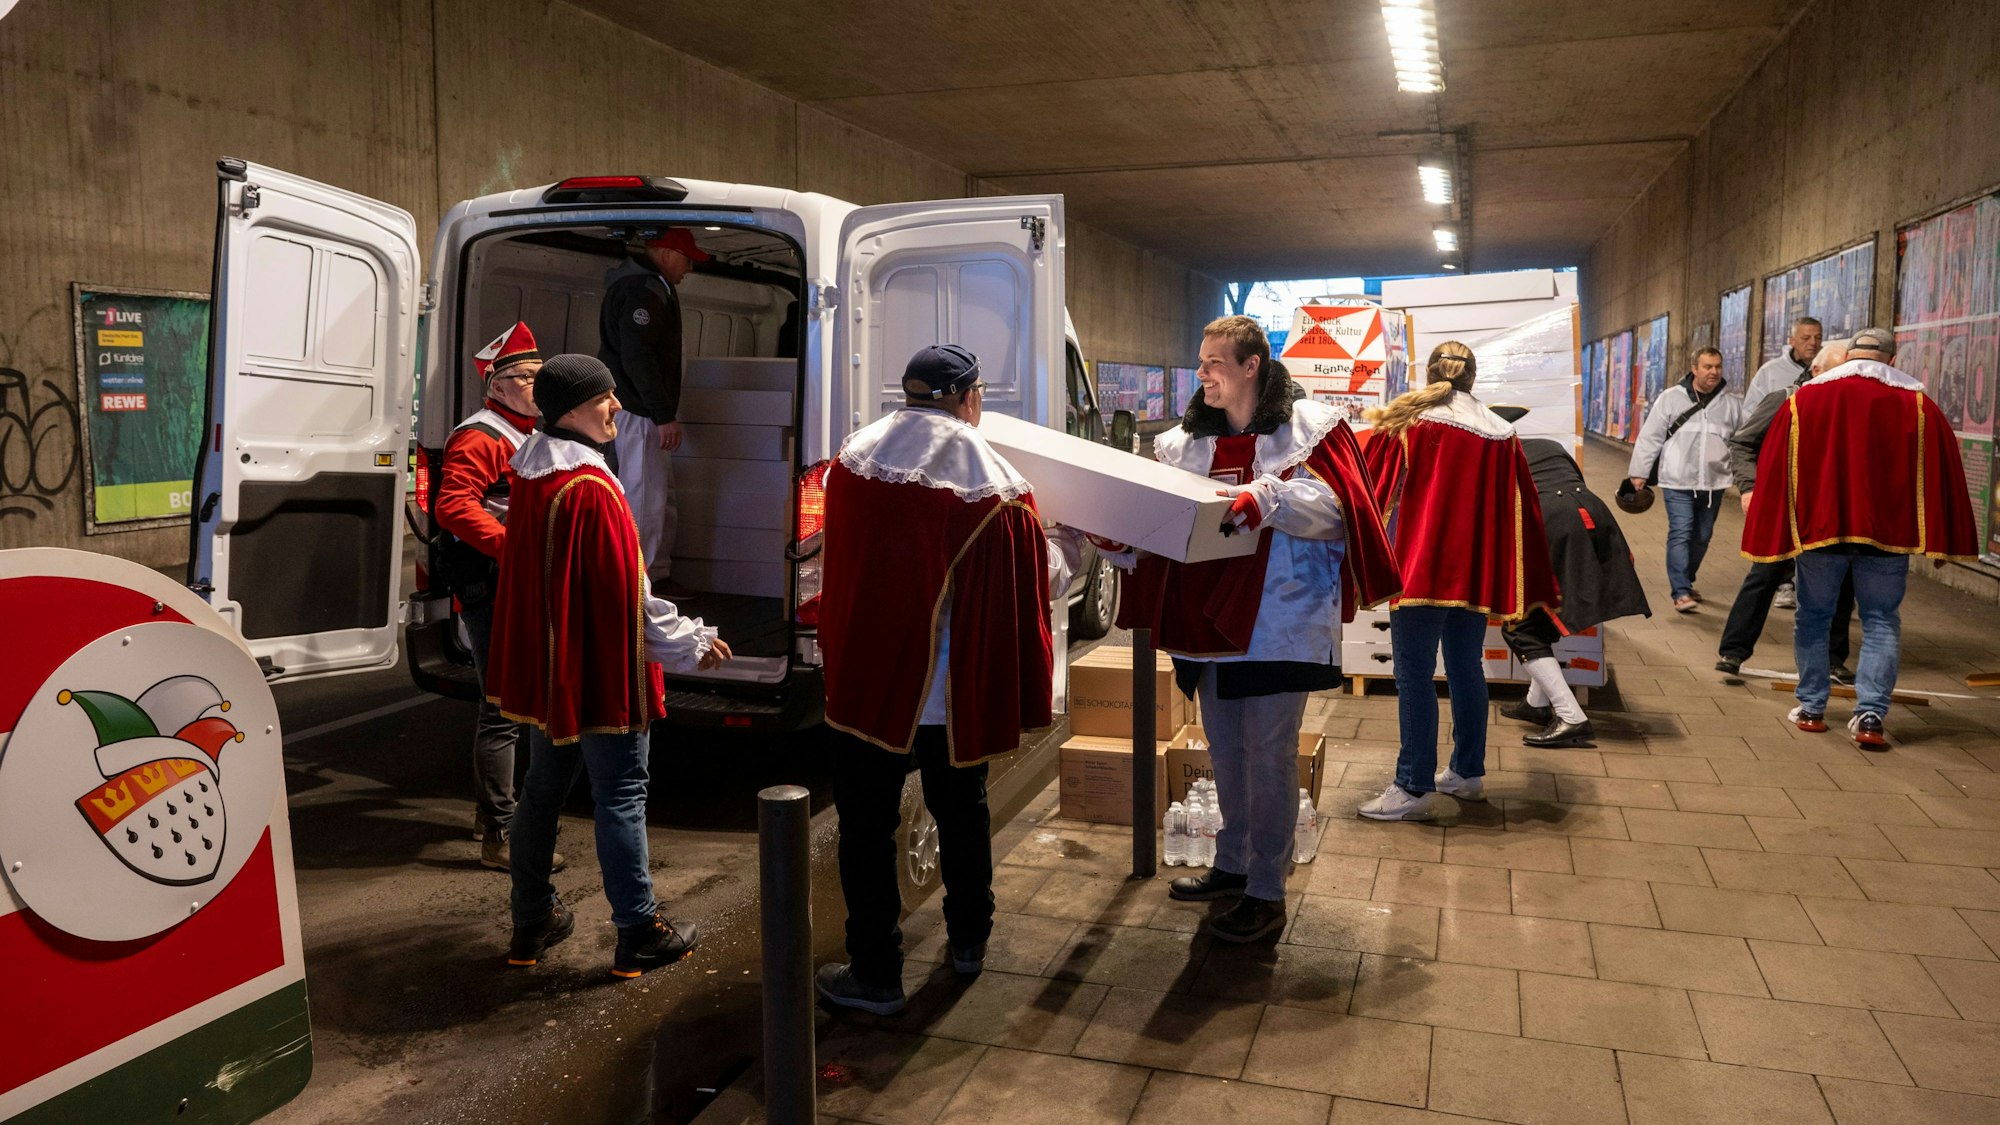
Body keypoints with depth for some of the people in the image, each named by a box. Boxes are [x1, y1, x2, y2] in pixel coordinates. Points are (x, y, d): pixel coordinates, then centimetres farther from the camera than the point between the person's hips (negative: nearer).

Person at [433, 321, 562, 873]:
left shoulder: (527, 435, 19)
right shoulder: (479, 438, -13)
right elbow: (453, 506, -27)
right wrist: (511, 544, -36)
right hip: (491, 587, -11)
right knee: (504, 708, -10)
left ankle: (489, 811, 35)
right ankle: (500, 836, -5)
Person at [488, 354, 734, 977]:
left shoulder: (530, 476, 7)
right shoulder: (592, 488, -21)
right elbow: (626, 593, -20)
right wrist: (691, 643, -9)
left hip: (545, 668, 9)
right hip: (602, 669, -9)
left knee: (544, 787, 17)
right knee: (621, 795, 0)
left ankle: (533, 923, 28)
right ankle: (638, 933, 9)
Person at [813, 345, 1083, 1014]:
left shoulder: (853, 460, -6)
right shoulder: (994, 485, -11)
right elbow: (1043, 577, -2)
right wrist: (1070, 542, 19)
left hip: (868, 681, 0)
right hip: (958, 692, 1)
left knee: (867, 822, 9)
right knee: (962, 813, 20)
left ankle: (875, 975, 15)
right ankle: (968, 940, 36)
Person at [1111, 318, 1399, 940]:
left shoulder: (1307, 427, -4)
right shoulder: (1187, 440, 11)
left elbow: (1333, 507, -15)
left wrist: (1267, 497, -30)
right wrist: (1118, 536, -12)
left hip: (1281, 617, -6)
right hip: (1210, 612, 6)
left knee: (1268, 753, 0)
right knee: (1224, 747, 16)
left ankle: (1267, 891, 13)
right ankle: (1232, 864, 34)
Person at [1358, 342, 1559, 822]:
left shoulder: (1405, 425, -6)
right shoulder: (1501, 435, 5)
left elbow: (1371, 491, -2)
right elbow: (1519, 513, 9)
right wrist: (1534, 587, 17)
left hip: (1418, 567, -5)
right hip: (1474, 570, 5)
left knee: (1414, 675, -2)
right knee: (1466, 668, 16)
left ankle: (1414, 788, 0)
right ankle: (1469, 773, 26)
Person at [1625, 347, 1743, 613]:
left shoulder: (1732, 404, 6)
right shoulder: (1670, 398, -3)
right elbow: (1650, 437, -1)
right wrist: (1639, 471, -3)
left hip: (1713, 482, 4)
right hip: (1678, 481, -4)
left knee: (1702, 537, 13)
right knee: (1680, 534, -10)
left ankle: (1686, 582, 30)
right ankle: (1681, 593, -10)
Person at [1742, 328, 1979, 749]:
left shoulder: (1804, 400, 0)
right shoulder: (1918, 404, 2)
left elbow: (1774, 469, 1)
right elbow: (1942, 473, 2)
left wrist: (1772, 535, 6)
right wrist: (1939, 540, 7)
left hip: (1818, 526, 0)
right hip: (1888, 529, 0)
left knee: (1813, 615, 13)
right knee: (1881, 622, 7)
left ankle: (1811, 709, 17)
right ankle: (1870, 716, -2)